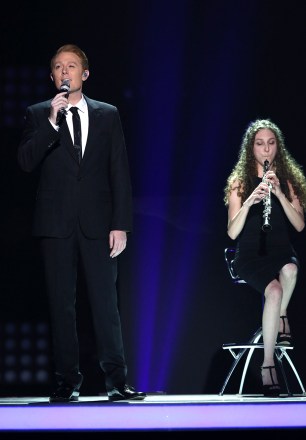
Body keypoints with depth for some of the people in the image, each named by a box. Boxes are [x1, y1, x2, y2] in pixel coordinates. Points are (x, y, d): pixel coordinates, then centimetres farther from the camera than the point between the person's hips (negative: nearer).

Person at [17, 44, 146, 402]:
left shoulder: (107, 115, 11)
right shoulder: (38, 115, 9)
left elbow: (120, 173, 7)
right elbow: (26, 162, -5)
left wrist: (121, 224, -1)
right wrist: (52, 121, -15)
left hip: (97, 224, 0)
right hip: (56, 224, 0)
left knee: (105, 302, -3)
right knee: (61, 304, 1)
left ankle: (116, 382, -2)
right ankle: (67, 382, 4)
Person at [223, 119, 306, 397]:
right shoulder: (240, 182, 5)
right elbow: (232, 233, -4)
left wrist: (279, 194, -16)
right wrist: (249, 201, -19)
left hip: (281, 251, 1)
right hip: (250, 255, -1)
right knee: (274, 290, -34)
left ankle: (281, 316, -8)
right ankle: (268, 366, -29)